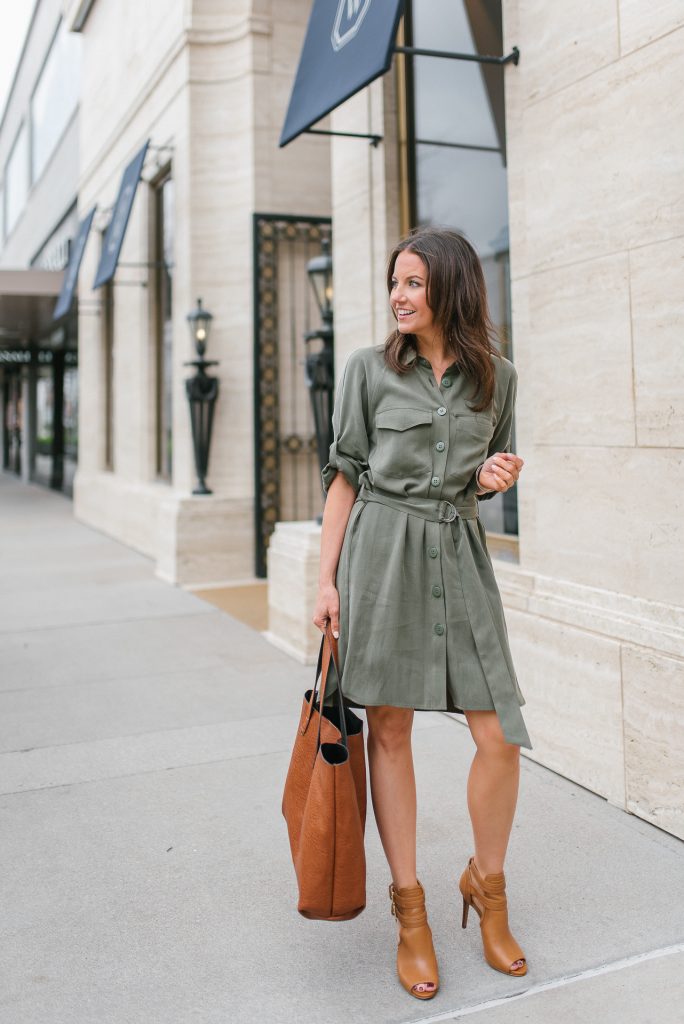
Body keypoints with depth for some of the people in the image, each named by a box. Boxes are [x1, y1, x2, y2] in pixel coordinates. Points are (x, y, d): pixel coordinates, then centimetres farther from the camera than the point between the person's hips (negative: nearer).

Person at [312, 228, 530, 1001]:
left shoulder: (496, 378, 8)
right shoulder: (369, 368, 1)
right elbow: (345, 474, 2)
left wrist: (497, 479, -5)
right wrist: (327, 580, -3)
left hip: (458, 554, 2)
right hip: (380, 552, -2)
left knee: (500, 736, -1)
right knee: (390, 729, 3)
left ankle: (486, 886, 26)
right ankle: (409, 909, 20)